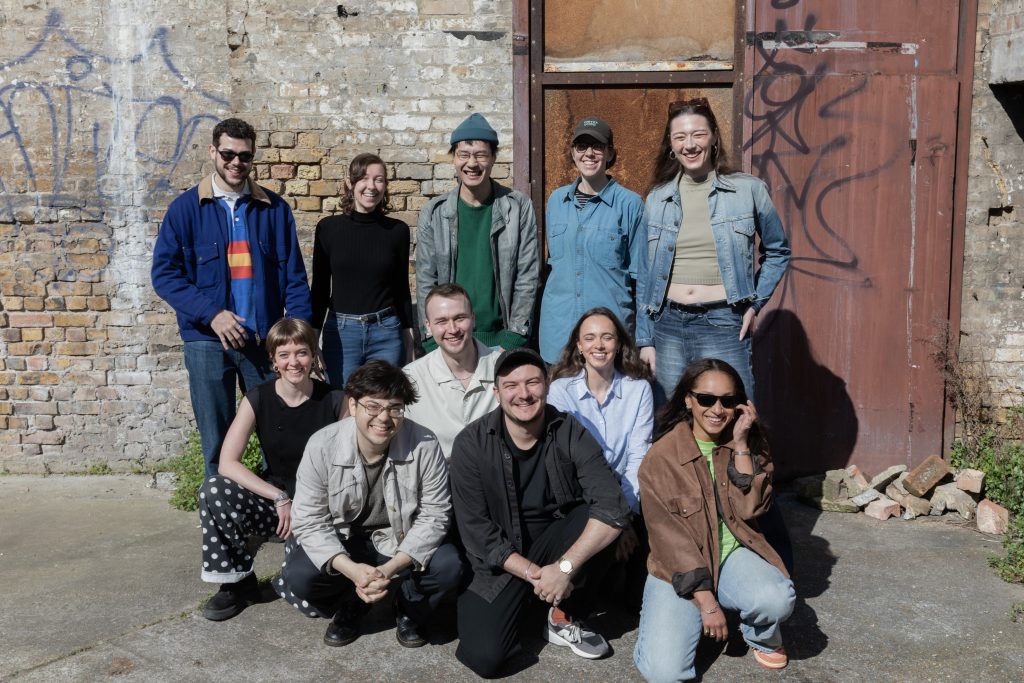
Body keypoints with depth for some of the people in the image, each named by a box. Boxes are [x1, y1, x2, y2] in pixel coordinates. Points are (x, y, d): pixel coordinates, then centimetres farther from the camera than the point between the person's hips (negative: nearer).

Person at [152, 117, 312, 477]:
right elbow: (164, 273, -2)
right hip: (208, 340, -1)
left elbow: (294, 276, 4)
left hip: (266, 339, 1)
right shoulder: (186, 208, 3)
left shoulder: (274, 208, 7)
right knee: (217, 444, 8)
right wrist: (211, 314, -15)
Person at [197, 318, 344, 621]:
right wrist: (280, 499, -22)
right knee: (213, 490, -26)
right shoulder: (258, 400, -5)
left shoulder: (335, 400, -8)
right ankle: (236, 583, -8)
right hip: (273, 497, 3)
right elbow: (227, 462, -13)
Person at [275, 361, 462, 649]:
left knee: (448, 565, -28)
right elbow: (309, 521, -17)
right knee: (298, 575, -26)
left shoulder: (424, 445, -21)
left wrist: (391, 568, -30)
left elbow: (434, 516, -16)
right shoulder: (322, 445, -20)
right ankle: (350, 604, 9)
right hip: (344, 541, 1)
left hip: (403, 541, 0)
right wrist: (351, 569, -33)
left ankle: (410, 610, 7)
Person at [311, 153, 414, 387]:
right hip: (340, 332, 0)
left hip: (386, 332, 0)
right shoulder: (328, 228, 0)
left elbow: (402, 287, 8)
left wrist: (409, 338, 9)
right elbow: (319, 287, 5)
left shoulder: (397, 230, 1)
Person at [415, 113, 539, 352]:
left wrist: (514, 338, -7)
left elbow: (527, 278, -1)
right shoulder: (434, 213, 1)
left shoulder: (519, 207, -1)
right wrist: (434, 344, -5)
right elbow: (426, 282, 2)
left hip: (502, 337, -1)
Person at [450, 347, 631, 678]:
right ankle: (515, 603, 13)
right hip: (499, 560, -2)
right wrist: (534, 574, -22)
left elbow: (613, 509, -25)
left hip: (554, 546, 2)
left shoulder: (571, 434, -14)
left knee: (597, 521, -28)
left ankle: (565, 617, -4)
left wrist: (565, 567, -33)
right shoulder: (471, 444, -15)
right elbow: (476, 532, -15)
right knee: (483, 657, -22)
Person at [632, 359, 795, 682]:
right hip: (680, 569, -2)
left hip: (733, 554, 3)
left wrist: (741, 445, -16)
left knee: (778, 600, -31)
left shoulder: (749, 444, 1)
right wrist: (705, 601, -19)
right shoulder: (661, 457, -12)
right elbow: (669, 537, -14)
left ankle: (762, 636, 6)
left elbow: (750, 509, -11)